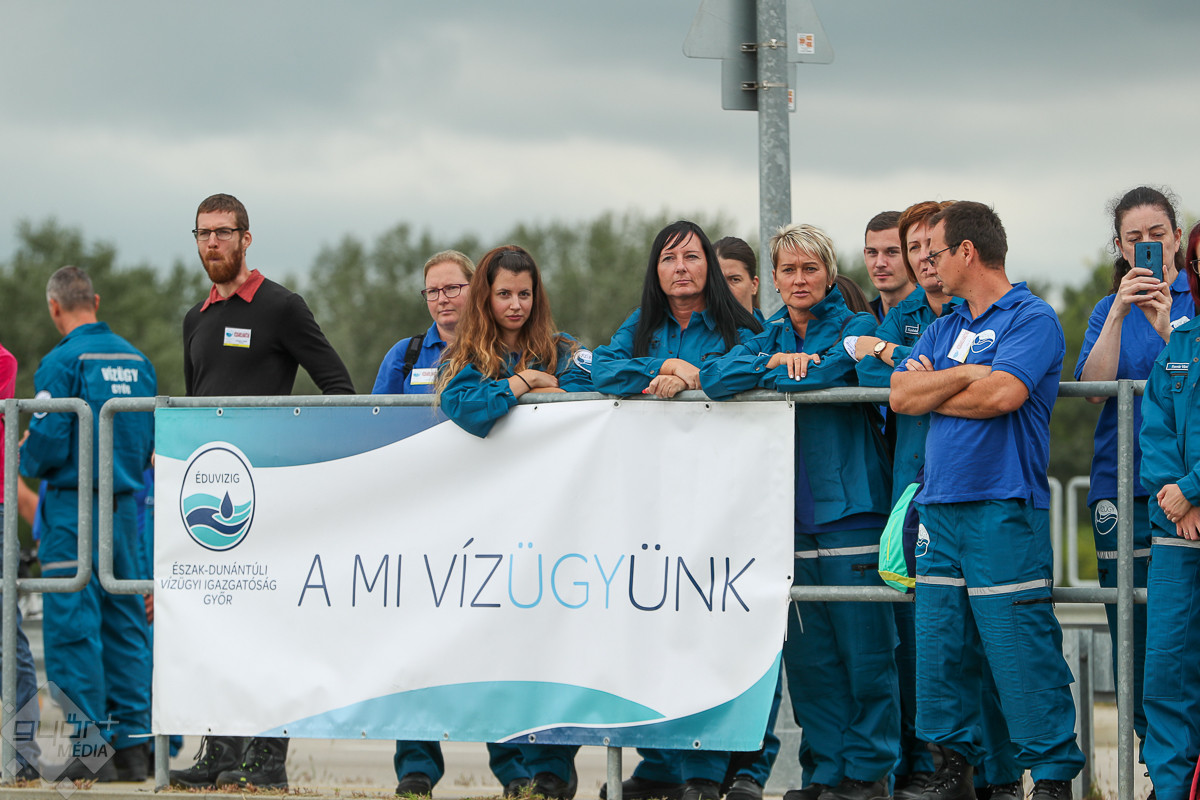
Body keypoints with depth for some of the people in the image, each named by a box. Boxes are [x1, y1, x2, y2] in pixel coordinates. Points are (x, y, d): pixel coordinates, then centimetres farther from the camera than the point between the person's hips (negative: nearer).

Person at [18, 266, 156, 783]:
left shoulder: (63, 362, -12)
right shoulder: (137, 361, 9)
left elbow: (48, 442, -16)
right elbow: (150, 440, 13)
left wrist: (26, 459, 4)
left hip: (74, 507, -6)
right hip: (125, 506, 6)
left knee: (72, 625, -3)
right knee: (123, 622, 11)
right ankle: (133, 743, 10)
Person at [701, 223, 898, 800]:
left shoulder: (854, 328, 3)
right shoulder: (768, 337, 18)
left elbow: (824, 375, -17)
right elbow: (715, 379, 2)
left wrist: (765, 375, -1)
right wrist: (774, 360, -8)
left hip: (848, 510, -5)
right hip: (789, 515, 5)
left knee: (863, 648, -5)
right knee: (807, 655, 4)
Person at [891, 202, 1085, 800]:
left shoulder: (1031, 319, -3)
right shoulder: (944, 329, 21)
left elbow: (1003, 394, -17)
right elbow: (901, 394, 8)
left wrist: (932, 390, -2)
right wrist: (967, 375, -5)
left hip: (1004, 510, -7)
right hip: (940, 507, 7)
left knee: (1022, 654, -9)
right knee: (938, 647, 6)